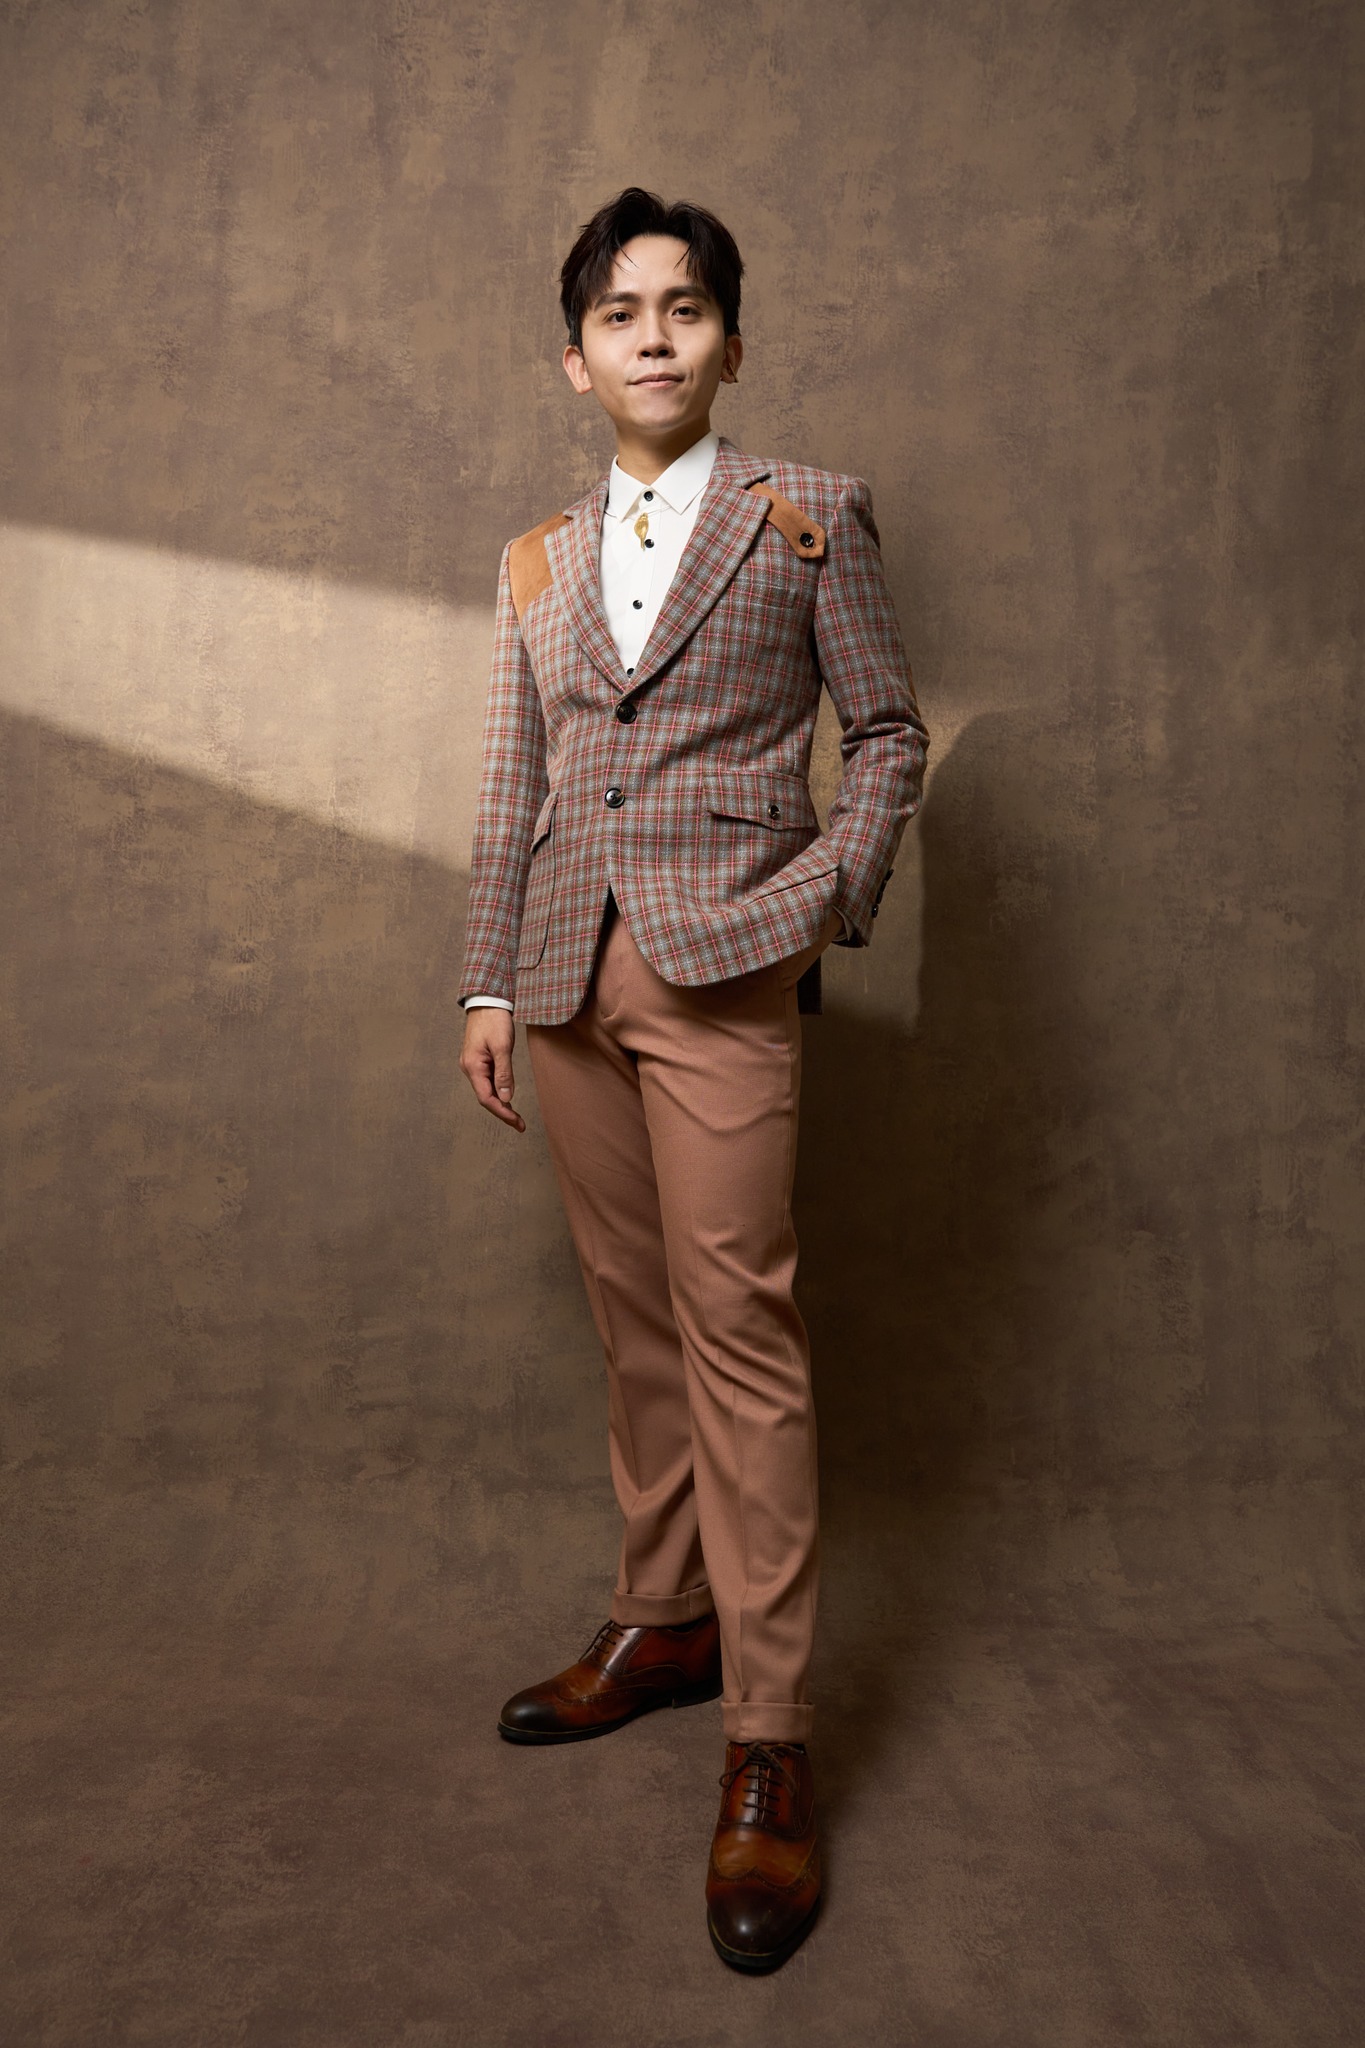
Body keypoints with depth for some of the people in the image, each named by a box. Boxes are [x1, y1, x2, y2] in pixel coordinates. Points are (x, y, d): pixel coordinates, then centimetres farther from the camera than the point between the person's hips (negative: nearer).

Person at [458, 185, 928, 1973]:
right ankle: (663, 1621, 26)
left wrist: (823, 892, -9)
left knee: (736, 1323, -8)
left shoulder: (810, 518, 5)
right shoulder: (538, 560, 16)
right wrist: (490, 982, 9)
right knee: (633, 1318, 11)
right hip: (568, 973, 5)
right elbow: (514, 787, 14)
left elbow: (890, 733, 5)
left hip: (720, 969, -4)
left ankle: (768, 1742, 1)